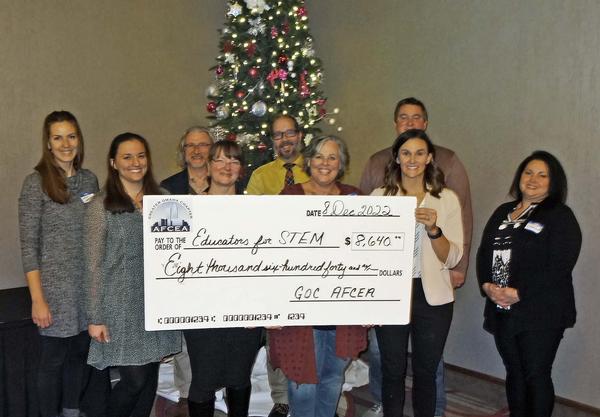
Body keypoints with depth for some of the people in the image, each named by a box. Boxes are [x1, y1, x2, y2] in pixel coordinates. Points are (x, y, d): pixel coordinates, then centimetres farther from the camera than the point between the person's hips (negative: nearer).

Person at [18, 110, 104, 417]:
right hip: (55, 287, -5)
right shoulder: (36, 183, -8)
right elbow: (28, 246, -10)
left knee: (80, 354, 15)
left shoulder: (89, 179, 7)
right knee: (53, 361, 7)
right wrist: (38, 300, -14)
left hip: (89, 285, 5)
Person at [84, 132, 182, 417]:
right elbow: (93, 265, -5)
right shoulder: (101, 205, -5)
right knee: (135, 380, -5)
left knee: (149, 380, 10)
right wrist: (95, 318, -8)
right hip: (121, 306, -4)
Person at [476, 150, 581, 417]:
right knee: (514, 373, 14)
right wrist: (487, 285, -7)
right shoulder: (503, 212, 15)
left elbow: (559, 266, -15)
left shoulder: (560, 216, -4)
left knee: (536, 376, -1)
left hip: (541, 313, -5)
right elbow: (484, 252, 11)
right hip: (502, 311, 6)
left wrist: (519, 293, -19)